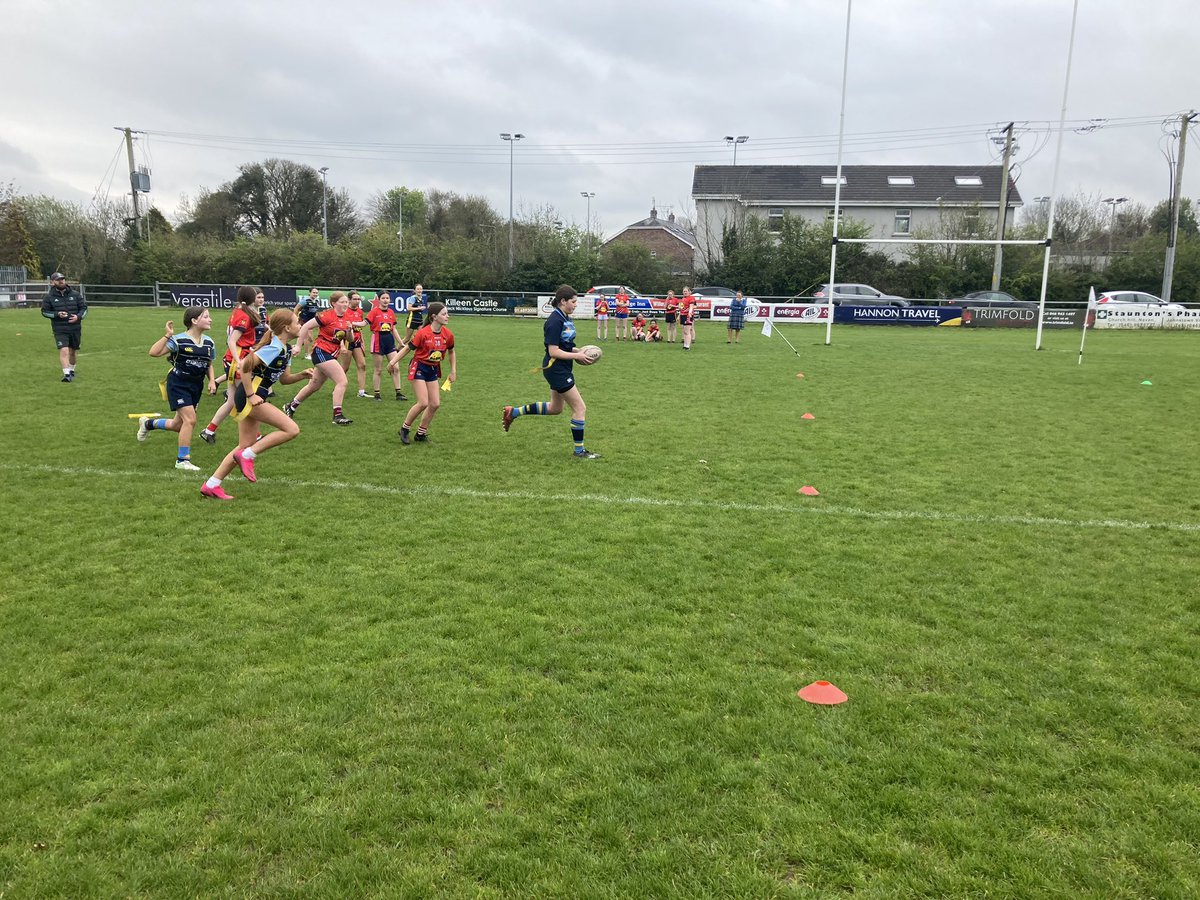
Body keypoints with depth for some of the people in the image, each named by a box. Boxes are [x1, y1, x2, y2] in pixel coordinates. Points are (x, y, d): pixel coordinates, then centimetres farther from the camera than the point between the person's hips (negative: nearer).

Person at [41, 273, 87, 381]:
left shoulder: (75, 294, 4)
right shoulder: (49, 297, 0)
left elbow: (84, 307, 8)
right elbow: (44, 311, 3)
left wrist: (78, 316, -12)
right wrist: (57, 314, -15)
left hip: (75, 328, 3)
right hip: (60, 330, -2)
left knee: (72, 352, 14)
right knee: (64, 351, -17)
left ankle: (71, 371, 34)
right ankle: (66, 374, -20)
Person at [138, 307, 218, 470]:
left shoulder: (209, 343, 2)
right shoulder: (179, 340, -15)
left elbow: (209, 365, 16)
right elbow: (154, 352, -23)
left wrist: (212, 381, 0)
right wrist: (167, 335, -31)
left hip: (196, 386, 7)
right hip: (178, 384, -7)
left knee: (179, 425, 13)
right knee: (190, 420, -16)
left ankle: (148, 423, 43)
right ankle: (183, 460, -3)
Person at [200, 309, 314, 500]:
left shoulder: (285, 350, 12)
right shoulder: (274, 349, -17)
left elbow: (284, 379, 21)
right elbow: (245, 365, -22)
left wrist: (302, 375, 4)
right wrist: (250, 395, -20)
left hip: (252, 398, 10)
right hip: (249, 397, -10)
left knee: (246, 447, 12)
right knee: (292, 429, -14)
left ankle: (211, 485, 16)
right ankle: (247, 456, -7)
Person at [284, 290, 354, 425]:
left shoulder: (345, 319, 7)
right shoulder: (327, 315, -16)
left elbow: (349, 339, 14)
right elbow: (306, 327, -13)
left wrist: (349, 330, -7)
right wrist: (298, 346, -11)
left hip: (332, 355, 9)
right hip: (321, 352, -9)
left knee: (314, 386, 20)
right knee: (342, 381, -18)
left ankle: (290, 407, 37)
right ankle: (337, 416, -14)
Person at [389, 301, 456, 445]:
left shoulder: (448, 335, -5)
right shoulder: (423, 333, -20)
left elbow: (451, 352, 13)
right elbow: (408, 348, -11)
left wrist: (453, 372, 11)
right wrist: (393, 362, -11)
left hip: (433, 370, 6)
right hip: (419, 368, -6)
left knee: (435, 403, 1)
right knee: (423, 403, -13)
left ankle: (421, 433, 17)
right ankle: (405, 429, 8)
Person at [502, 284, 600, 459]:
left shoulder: (566, 319, 9)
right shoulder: (555, 321, -20)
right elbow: (554, 351, -22)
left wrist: (578, 351, 3)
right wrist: (577, 356, -18)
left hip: (561, 369, 10)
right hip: (556, 370, -10)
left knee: (554, 408, 23)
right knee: (580, 408, -4)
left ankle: (513, 412, 29)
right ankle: (579, 451, 7)